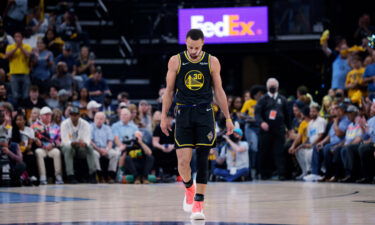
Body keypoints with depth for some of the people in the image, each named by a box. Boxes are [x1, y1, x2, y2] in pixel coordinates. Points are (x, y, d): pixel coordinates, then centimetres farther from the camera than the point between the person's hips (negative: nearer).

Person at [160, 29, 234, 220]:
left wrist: (227, 118, 6)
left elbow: (219, 91, 8)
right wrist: (164, 116, 3)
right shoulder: (175, 61, 2)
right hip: (184, 113, 0)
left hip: (205, 113, 0)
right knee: (183, 160, -9)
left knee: (202, 160, -4)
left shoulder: (212, 62, 2)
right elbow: (169, 91, 7)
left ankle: (198, 202, 1)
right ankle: (189, 188, 21)